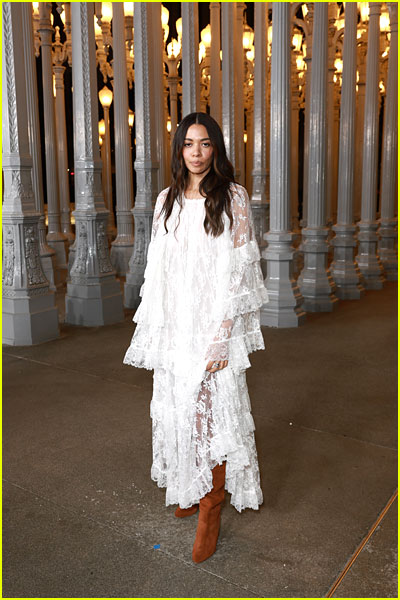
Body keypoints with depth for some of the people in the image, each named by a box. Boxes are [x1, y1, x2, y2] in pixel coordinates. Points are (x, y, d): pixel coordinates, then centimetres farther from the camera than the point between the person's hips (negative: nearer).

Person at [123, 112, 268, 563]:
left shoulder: (232, 198, -5)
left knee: (212, 410, 0)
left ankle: (211, 510, 16)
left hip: (213, 325, -4)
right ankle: (189, 488, 34)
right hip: (174, 325, 5)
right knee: (177, 409, 12)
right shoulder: (167, 200, 9)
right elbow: (158, 268, 11)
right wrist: (156, 329, 8)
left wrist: (220, 338, -14)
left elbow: (237, 272, -9)